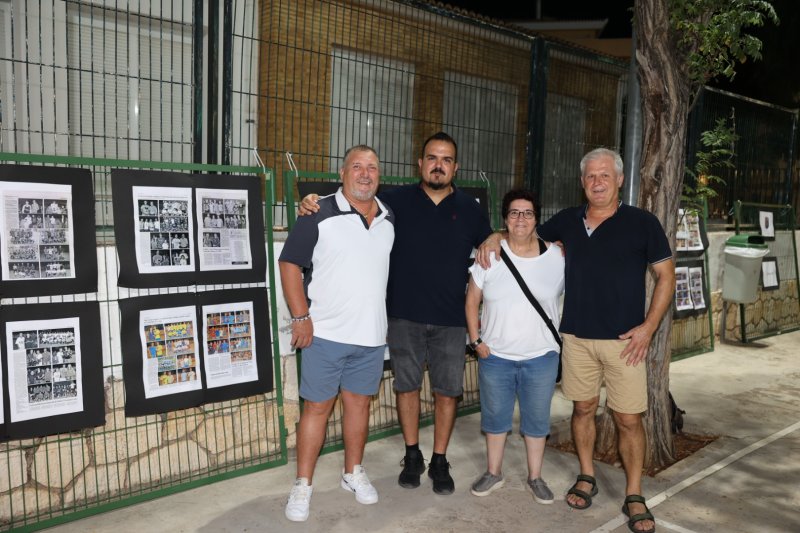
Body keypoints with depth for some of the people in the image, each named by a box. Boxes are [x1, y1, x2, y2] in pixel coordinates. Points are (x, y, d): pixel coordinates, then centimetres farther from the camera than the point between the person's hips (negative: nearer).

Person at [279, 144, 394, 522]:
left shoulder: (390, 219, 6)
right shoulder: (320, 214, -9)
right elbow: (289, 264, -9)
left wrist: (384, 317, 13)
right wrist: (301, 317, -13)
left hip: (371, 335, 4)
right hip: (325, 333, -4)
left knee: (359, 403, 15)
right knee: (316, 407, 5)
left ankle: (353, 473, 33)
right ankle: (303, 484, 19)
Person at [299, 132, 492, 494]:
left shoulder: (469, 208, 6)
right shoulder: (397, 200, 1)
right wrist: (313, 205, -14)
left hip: (450, 319, 1)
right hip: (404, 315, 0)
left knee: (447, 391, 7)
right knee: (407, 386, 11)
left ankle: (439, 462, 24)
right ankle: (412, 456, 29)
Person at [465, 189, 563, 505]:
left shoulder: (557, 258, -5)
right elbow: (472, 301, 2)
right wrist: (476, 340, -3)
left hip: (541, 356, 0)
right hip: (495, 355, 0)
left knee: (537, 418, 13)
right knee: (495, 416, 14)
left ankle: (535, 476, 31)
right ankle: (493, 472, 33)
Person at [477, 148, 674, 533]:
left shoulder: (642, 223, -3)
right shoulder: (567, 221, 6)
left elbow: (666, 275, 0)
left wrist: (649, 326, -9)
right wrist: (495, 238, -1)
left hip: (624, 339, -3)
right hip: (577, 335, 3)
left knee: (628, 418, 2)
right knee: (583, 408, 13)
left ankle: (634, 496, 17)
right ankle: (586, 477, 31)